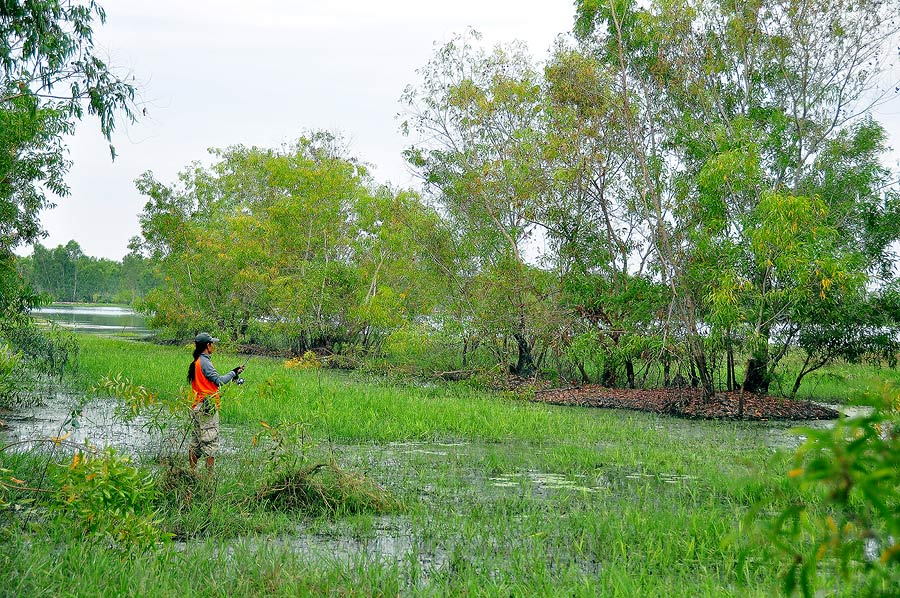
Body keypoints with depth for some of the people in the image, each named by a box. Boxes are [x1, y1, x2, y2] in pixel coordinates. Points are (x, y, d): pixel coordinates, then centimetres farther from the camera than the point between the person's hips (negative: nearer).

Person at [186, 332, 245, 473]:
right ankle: (210, 473, -6)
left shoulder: (195, 362, 15)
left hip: (198, 407, 10)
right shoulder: (204, 362, -14)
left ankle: (192, 471, 15)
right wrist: (234, 373, -4)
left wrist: (232, 376, 13)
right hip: (207, 407, -10)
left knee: (196, 442, 12)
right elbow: (219, 381, -17)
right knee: (210, 441, -7)